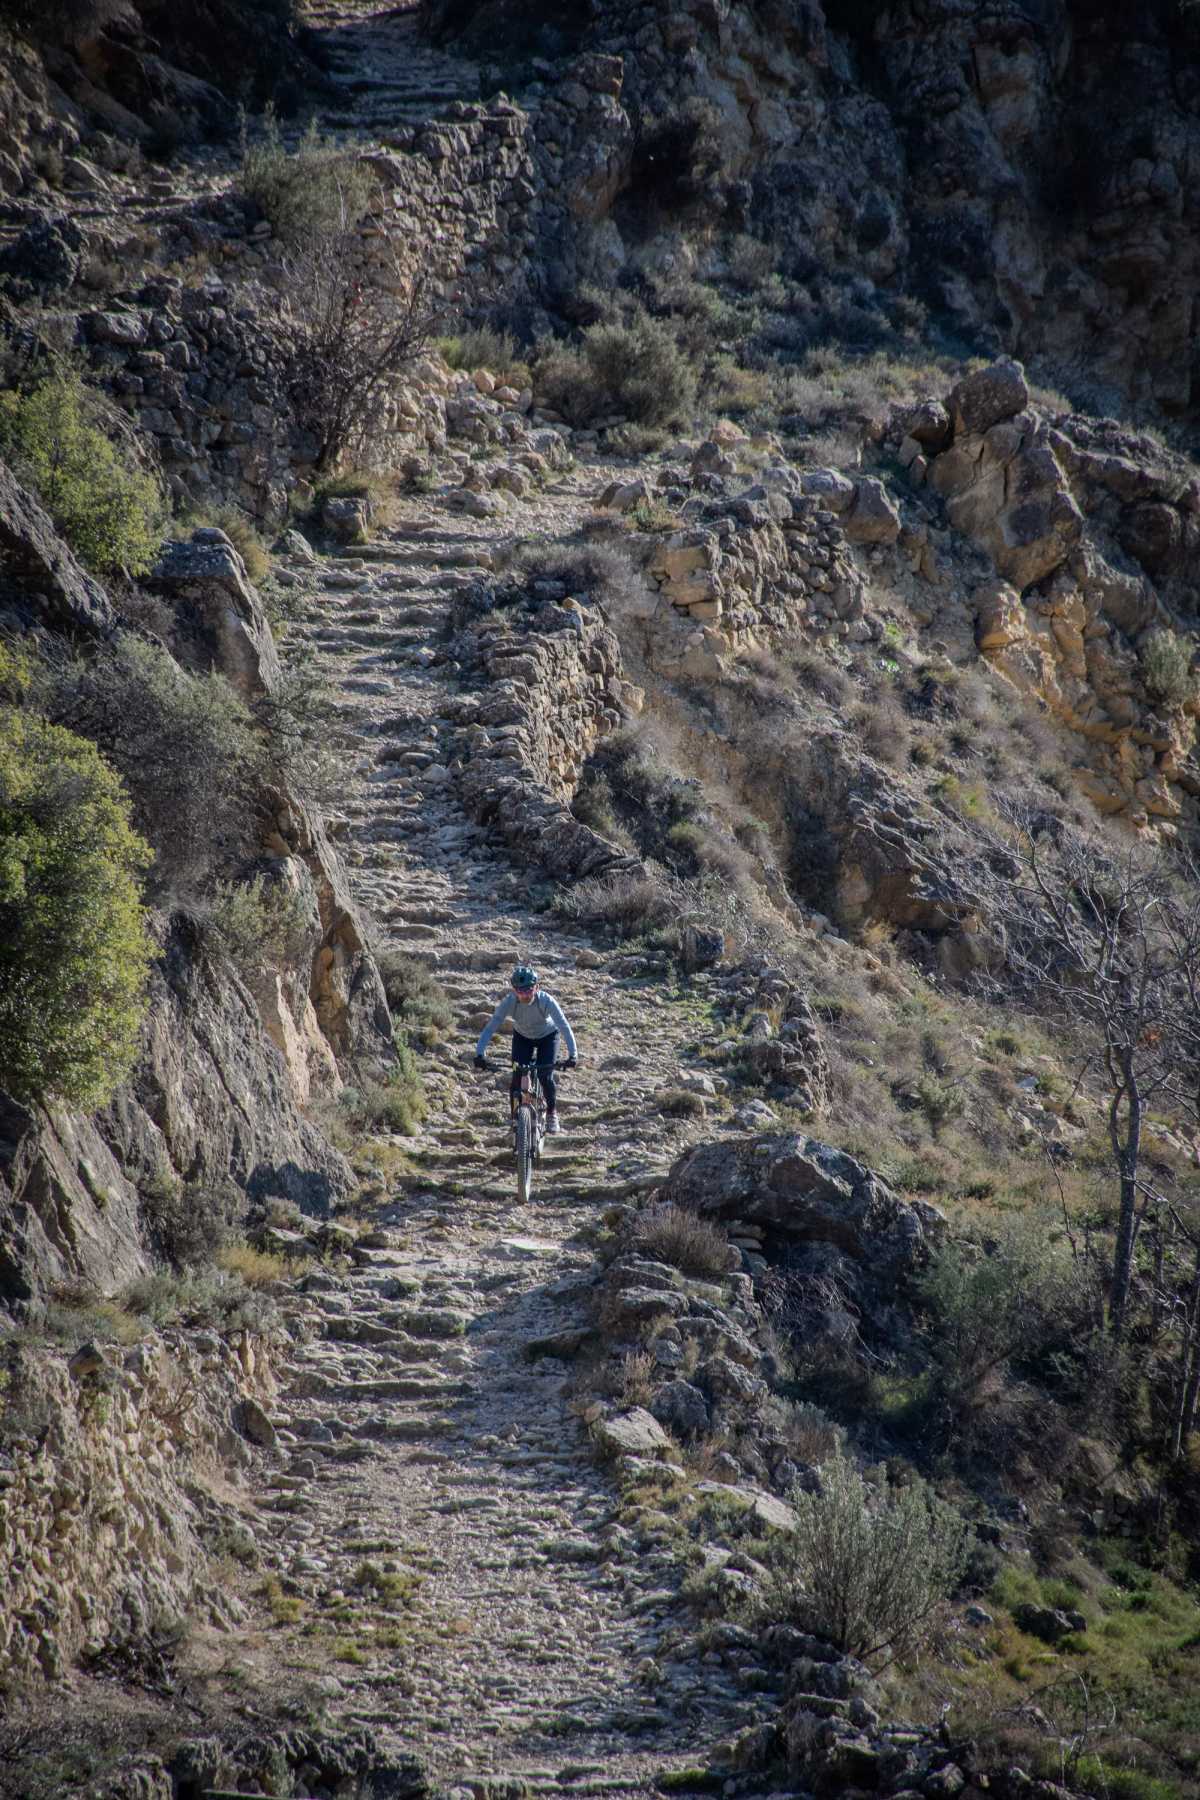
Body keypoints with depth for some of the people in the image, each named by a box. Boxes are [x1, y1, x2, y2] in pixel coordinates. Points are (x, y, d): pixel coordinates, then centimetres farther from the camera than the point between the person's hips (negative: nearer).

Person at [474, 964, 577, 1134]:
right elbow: (490, 1027, -33)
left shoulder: (546, 1001, -36)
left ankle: (552, 1113, 13)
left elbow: (564, 1027, -40)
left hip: (547, 1036, -2)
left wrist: (572, 1055, -51)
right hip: (522, 1037, 2)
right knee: (517, 1079, -13)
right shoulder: (509, 1002, -32)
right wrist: (479, 1054, -45)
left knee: (545, 1076, -15)